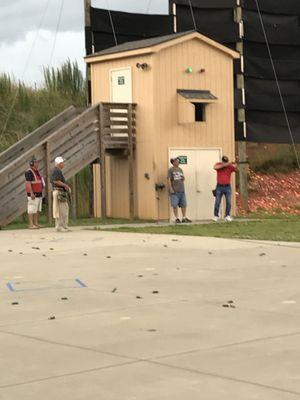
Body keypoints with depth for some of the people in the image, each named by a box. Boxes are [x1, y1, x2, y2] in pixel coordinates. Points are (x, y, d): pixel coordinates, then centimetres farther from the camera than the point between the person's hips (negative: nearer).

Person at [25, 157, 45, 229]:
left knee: (38, 209, 9)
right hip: (33, 194, -9)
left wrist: (41, 192, 19)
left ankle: (36, 223, 13)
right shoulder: (29, 172, -14)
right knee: (32, 209, -8)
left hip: (39, 193, 9)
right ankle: (31, 225, -7)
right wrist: (31, 193, -25)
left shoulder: (37, 172, 14)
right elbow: (28, 183, -20)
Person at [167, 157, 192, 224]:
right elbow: (169, 180, -8)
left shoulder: (180, 170, 17)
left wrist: (183, 178, 0)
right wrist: (171, 189, -15)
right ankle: (177, 218, 3)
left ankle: (184, 218, 13)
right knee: (175, 205, -4)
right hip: (174, 191, -6)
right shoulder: (171, 170, -2)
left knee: (184, 205, 6)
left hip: (182, 190, 6)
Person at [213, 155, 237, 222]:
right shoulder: (218, 164, -2)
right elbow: (215, 167, -24)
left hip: (227, 187, 1)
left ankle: (227, 216, 2)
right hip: (219, 187, -1)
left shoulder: (230, 166, -1)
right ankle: (216, 216, 13)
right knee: (217, 202, 2)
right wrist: (224, 165, -30)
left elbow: (236, 169, -16)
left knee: (228, 202, -5)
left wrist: (235, 166, -38)